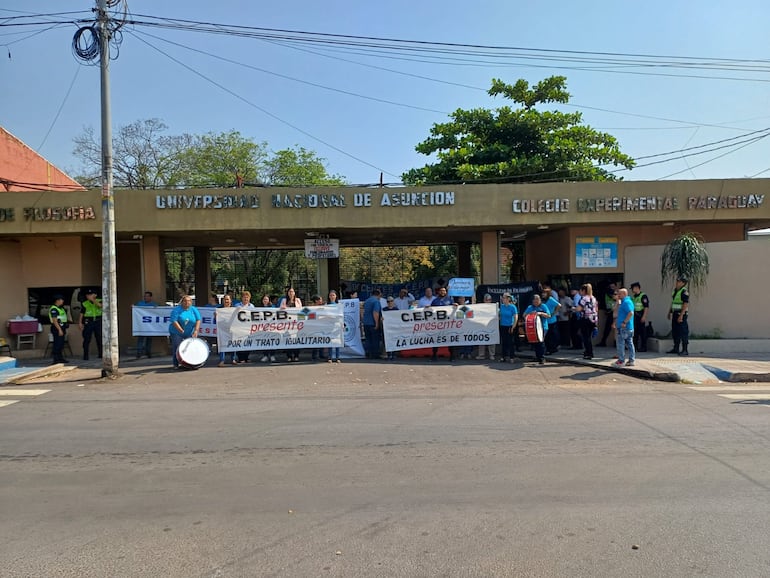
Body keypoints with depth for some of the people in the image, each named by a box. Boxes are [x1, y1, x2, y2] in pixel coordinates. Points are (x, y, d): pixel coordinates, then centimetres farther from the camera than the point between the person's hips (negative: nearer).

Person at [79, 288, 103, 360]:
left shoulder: (99, 301, 5)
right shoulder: (85, 304, 5)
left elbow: (100, 305, -18)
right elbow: (82, 313, 4)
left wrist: (93, 300, -21)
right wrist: (80, 323, -3)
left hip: (98, 322, 1)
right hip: (88, 322, 0)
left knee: (99, 339, 4)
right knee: (87, 339, -1)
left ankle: (101, 354, 13)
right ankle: (85, 356, 3)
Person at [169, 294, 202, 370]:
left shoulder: (194, 310, 1)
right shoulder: (176, 310, -11)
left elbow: (198, 320, -3)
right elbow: (174, 321, -19)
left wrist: (196, 330, -15)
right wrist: (181, 330, -27)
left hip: (189, 333, 3)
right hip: (176, 332, -3)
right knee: (176, 348, -7)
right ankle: (176, 364, 2)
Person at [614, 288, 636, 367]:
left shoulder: (626, 302, -14)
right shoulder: (626, 301, 18)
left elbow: (631, 313, -26)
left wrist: (624, 322, -25)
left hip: (624, 327, -10)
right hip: (630, 328, 10)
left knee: (620, 343, -4)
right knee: (629, 344, 10)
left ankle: (621, 360, -1)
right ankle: (631, 360, 14)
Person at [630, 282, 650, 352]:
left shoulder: (643, 296, -11)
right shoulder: (633, 297, 15)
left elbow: (646, 307, -15)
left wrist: (644, 317, -19)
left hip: (641, 316, -8)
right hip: (634, 316, 8)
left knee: (642, 332, -2)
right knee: (635, 331, 10)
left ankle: (643, 347, 4)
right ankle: (634, 346, 18)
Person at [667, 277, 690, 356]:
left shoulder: (684, 292, -13)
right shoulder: (675, 290, 14)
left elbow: (686, 304, -20)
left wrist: (681, 315, -24)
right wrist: (670, 312, 21)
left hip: (681, 314, -9)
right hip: (675, 313, 9)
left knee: (683, 332, -6)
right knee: (675, 332, 12)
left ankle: (685, 350, -2)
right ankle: (676, 349, 20)